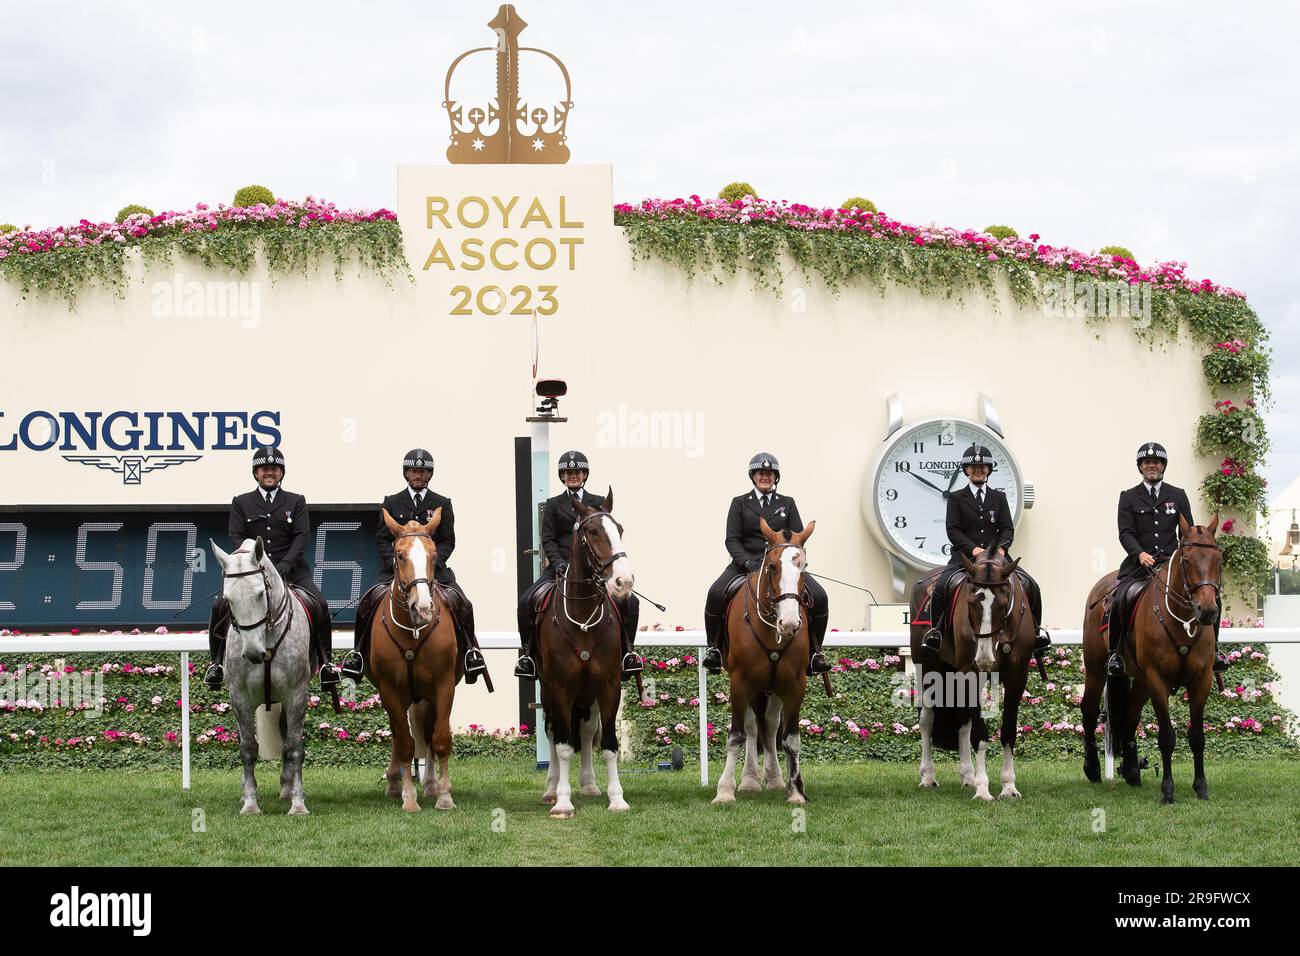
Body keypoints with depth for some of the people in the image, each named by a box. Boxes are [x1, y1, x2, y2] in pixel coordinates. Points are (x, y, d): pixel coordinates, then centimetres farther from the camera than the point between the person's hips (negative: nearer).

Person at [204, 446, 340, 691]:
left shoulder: (296, 502, 11)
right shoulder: (241, 503, 11)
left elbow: (302, 536, -1)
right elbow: (236, 537, 1)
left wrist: (284, 565, -17)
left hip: (290, 569, 0)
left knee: (319, 605, -22)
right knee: (220, 606, -20)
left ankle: (326, 662, -11)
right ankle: (217, 662, -6)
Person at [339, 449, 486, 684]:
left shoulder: (442, 504, 11)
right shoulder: (392, 503, 11)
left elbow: (448, 541, 7)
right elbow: (382, 539, 8)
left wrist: (433, 561, -11)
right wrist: (395, 561, -8)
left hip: (434, 567, 0)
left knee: (460, 603, -22)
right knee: (371, 601, -23)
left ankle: (469, 652, -5)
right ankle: (359, 652, -9)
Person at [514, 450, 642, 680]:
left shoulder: (598, 503, 14)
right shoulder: (553, 505, 12)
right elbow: (548, 540, 4)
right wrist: (558, 562, -14)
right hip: (560, 567, 0)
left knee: (630, 602, -19)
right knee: (526, 602, -22)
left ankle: (626, 652, -2)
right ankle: (528, 653, -5)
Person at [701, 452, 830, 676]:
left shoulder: (787, 504, 15)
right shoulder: (740, 503, 10)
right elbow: (732, 540, 0)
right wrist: (748, 562, -17)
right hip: (746, 563, -1)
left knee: (819, 597, -20)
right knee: (716, 594, -29)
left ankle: (814, 652, -4)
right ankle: (713, 648, -12)